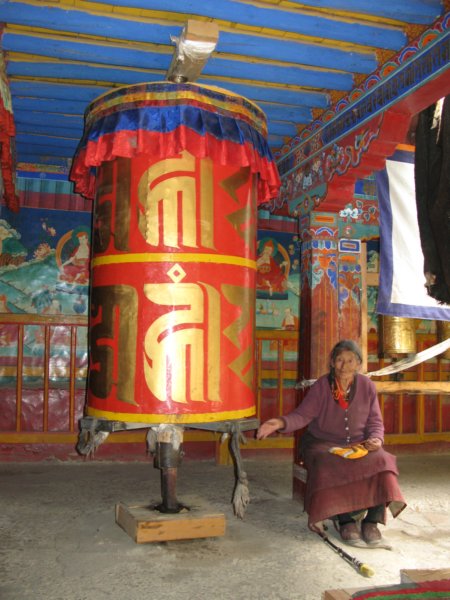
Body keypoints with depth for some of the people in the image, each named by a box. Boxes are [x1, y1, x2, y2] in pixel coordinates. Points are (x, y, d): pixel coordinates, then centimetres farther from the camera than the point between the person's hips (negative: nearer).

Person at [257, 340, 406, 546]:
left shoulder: (367, 386, 2)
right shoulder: (321, 386, -6)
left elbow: (375, 422, 7)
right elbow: (302, 415, -11)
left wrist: (376, 438, -15)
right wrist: (281, 422, -30)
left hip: (359, 445, 2)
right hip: (324, 444, -2)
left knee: (380, 461, -28)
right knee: (332, 466, -35)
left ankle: (371, 521, -14)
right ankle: (345, 520, -17)